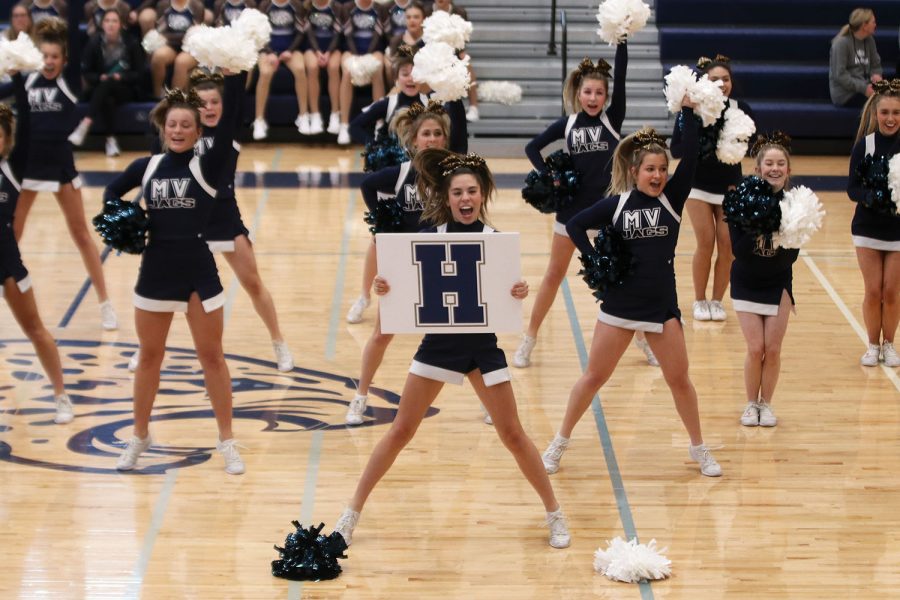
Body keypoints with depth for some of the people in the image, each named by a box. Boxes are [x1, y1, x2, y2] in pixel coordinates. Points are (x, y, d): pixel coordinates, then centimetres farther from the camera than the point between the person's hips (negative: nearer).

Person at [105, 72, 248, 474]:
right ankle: (140, 437, 27)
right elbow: (112, 191, 20)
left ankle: (227, 441, 15)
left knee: (212, 357, 5)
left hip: (199, 274, -3)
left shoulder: (207, 167, -6)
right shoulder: (147, 167, 2)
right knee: (149, 356, 13)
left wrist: (235, 76, -28)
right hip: (154, 272, 3)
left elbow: (229, 122, -19)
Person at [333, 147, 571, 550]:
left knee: (512, 434, 4)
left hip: (482, 345, 0)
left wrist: (519, 293, -24)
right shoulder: (430, 236, -5)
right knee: (401, 431, 2)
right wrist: (385, 288, -23)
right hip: (438, 342, 0)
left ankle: (554, 515, 19)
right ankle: (352, 513, 11)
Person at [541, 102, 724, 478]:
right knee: (594, 377, 6)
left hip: (662, 305, 1)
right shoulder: (616, 204, -2)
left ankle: (699, 449, 22)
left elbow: (690, 158, -13)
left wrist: (688, 111, -17)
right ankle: (560, 443, 19)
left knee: (679, 380, 6)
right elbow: (575, 224, 5)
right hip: (619, 304, -1)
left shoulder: (672, 198, -1)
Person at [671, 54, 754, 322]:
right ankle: (700, 301, 12)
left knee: (727, 244, 0)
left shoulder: (741, 109, -11)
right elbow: (676, 150, -14)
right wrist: (699, 146, -31)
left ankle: (717, 301, 16)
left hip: (730, 186, 2)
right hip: (699, 186, -2)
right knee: (706, 243, -5)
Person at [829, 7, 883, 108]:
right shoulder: (841, 43, -12)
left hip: (864, 87, 7)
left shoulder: (869, 40, 9)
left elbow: (876, 65, 16)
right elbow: (840, 75, -17)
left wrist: (876, 75, -9)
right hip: (845, 94, -7)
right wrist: (863, 88, -24)